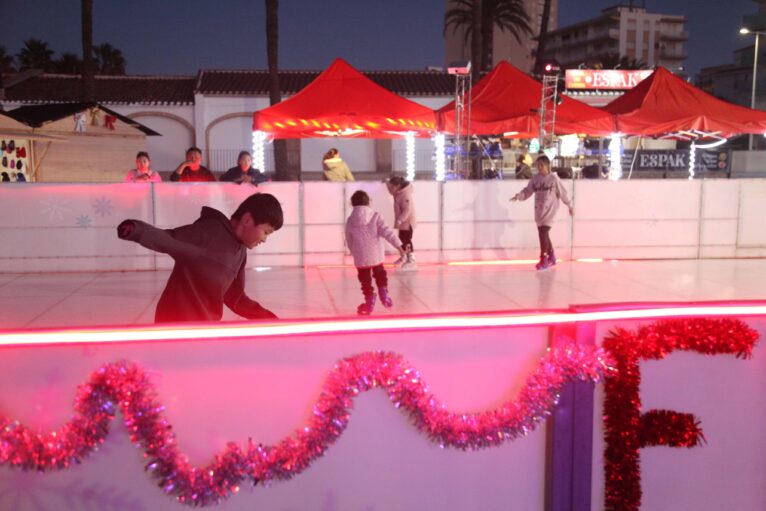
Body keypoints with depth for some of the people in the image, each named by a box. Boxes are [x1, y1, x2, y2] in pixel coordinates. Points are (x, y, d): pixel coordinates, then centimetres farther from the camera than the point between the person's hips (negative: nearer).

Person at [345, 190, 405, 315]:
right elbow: (386, 232, -14)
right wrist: (398, 245, -12)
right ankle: (384, 294, 4)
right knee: (380, 274, 21)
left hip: (360, 257, 0)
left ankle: (369, 302, 12)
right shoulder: (375, 216, -6)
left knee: (365, 279, 11)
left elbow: (349, 241, 9)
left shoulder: (350, 220, 0)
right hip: (376, 254, 0)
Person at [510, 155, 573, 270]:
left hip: (549, 210, -5)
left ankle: (543, 260, -8)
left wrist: (569, 206, 8)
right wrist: (518, 196, -14)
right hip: (538, 210, 5)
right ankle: (551, 257, 30)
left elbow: (562, 193, 0)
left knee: (543, 233, -14)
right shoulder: (535, 178, 4)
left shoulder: (554, 178, -8)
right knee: (543, 234, 13)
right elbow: (527, 190, 5)